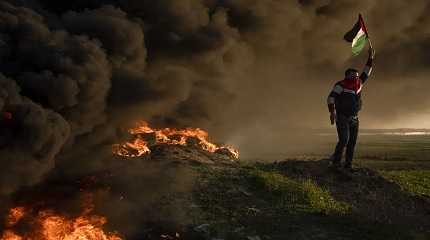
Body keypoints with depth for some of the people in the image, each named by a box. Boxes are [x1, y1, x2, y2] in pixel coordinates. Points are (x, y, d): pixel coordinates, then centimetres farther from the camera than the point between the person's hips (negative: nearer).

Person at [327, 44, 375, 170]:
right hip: (342, 117, -6)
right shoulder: (341, 85, -7)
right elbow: (331, 98, -14)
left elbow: (367, 72, 18)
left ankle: (348, 164, 6)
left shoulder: (359, 84, 13)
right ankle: (336, 161, -2)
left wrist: (371, 57, 12)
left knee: (352, 142, 1)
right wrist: (332, 112, -25)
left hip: (354, 118, 7)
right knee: (344, 140, -17)